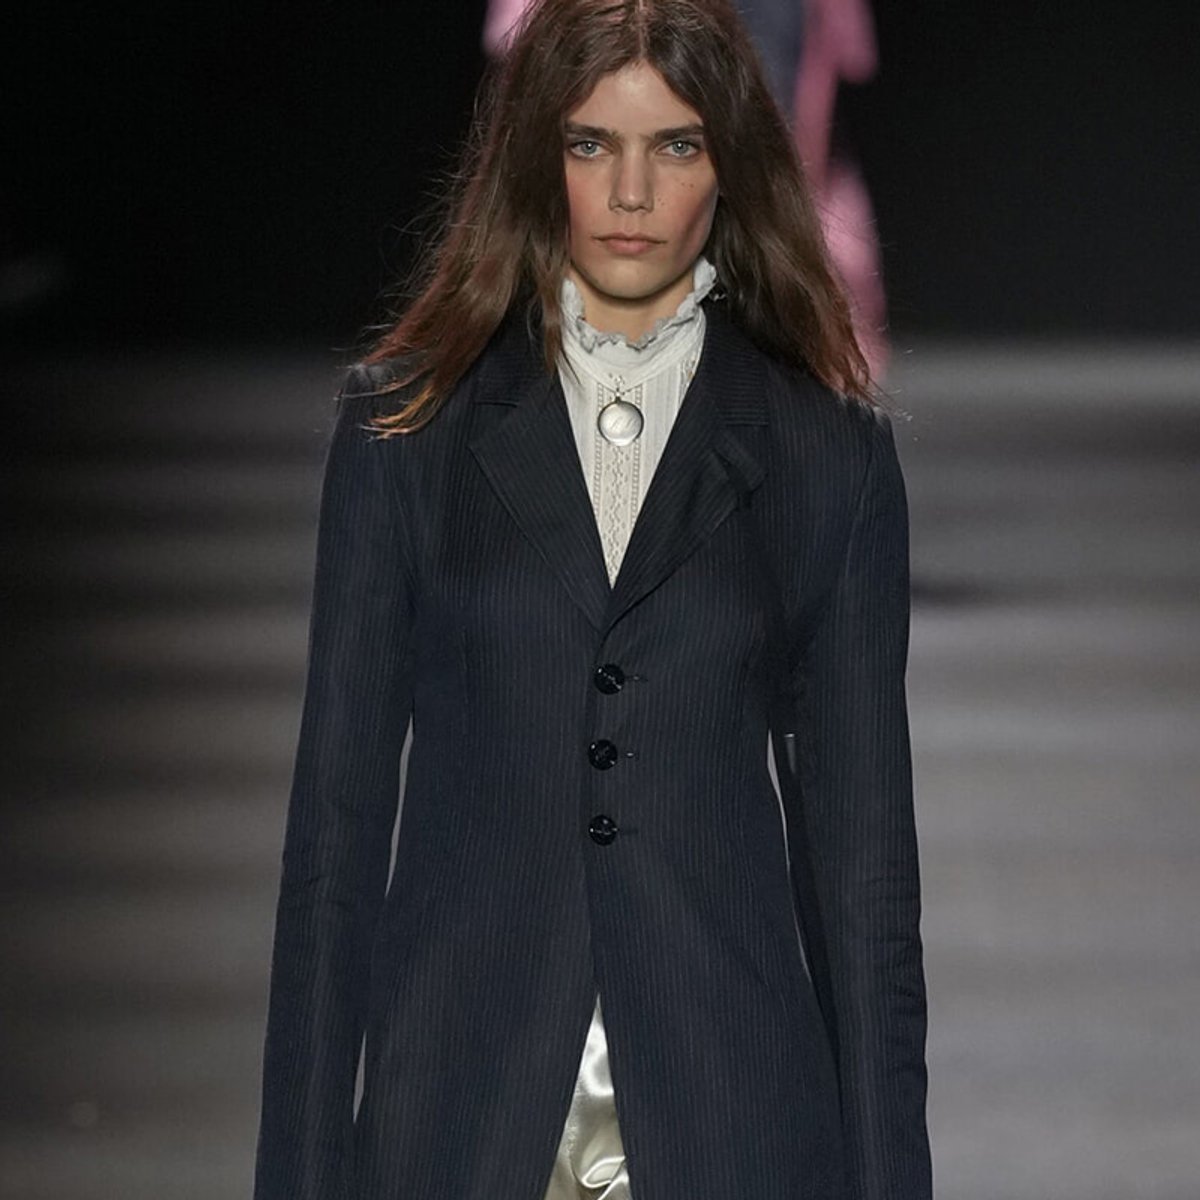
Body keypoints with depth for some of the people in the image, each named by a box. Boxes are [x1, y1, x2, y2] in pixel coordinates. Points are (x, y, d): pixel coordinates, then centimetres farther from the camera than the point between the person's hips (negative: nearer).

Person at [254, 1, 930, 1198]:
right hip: (461, 1089, 0)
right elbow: (339, 801, 5)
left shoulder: (826, 451, 6)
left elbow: (859, 838, 6)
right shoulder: (408, 418, 6)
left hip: (727, 1100, 0)